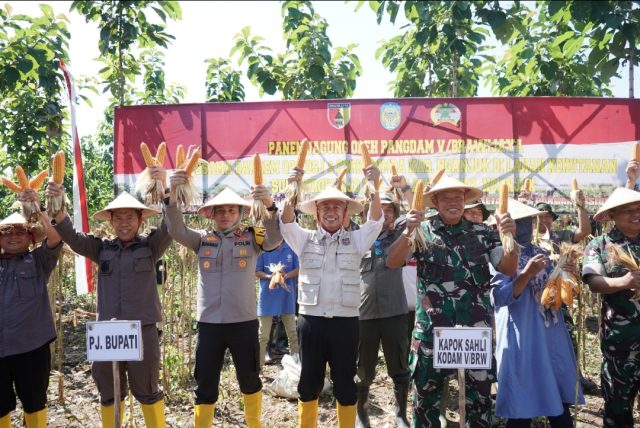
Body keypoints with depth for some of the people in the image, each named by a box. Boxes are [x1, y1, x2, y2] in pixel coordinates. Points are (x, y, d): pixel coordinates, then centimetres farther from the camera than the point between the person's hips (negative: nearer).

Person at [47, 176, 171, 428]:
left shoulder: (151, 246, 0)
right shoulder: (102, 249, 8)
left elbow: (171, 227, -15)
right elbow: (71, 237, 0)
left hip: (143, 328, -3)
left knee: (146, 390, 9)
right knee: (109, 392, 15)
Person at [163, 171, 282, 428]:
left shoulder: (252, 238, 1)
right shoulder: (202, 240, 4)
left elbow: (275, 238, -17)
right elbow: (176, 231, -11)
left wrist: (269, 205, -36)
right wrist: (172, 194, -27)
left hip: (243, 322, 0)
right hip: (208, 323, 1)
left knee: (249, 380, 16)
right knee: (205, 385, 10)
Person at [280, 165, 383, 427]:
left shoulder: (356, 239, 6)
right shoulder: (305, 240, 6)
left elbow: (375, 220, -7)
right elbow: (286, 222, -8)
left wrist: (373, 186, -21)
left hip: (345, 320, 0)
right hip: (311, 320, 0)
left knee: (345, 383, 10)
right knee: (309, 381, 12)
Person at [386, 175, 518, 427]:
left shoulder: (482, 233, 6)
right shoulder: (422, 232, 0)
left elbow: (508, 269, 2)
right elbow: (392, 262, -10)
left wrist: (510, 237, -17)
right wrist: (408, 232, -28)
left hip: (476, 327, 2)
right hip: (432, 328, -1)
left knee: (480, 393, 13)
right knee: (427, 393, 10)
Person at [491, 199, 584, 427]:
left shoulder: (540, 253, 11)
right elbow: (498, 298, -18)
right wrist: (527, 274, -27)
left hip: (551, 335, 6)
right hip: (521, 338, -6)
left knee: (560, 400, 12)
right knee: (522, 407, 1)